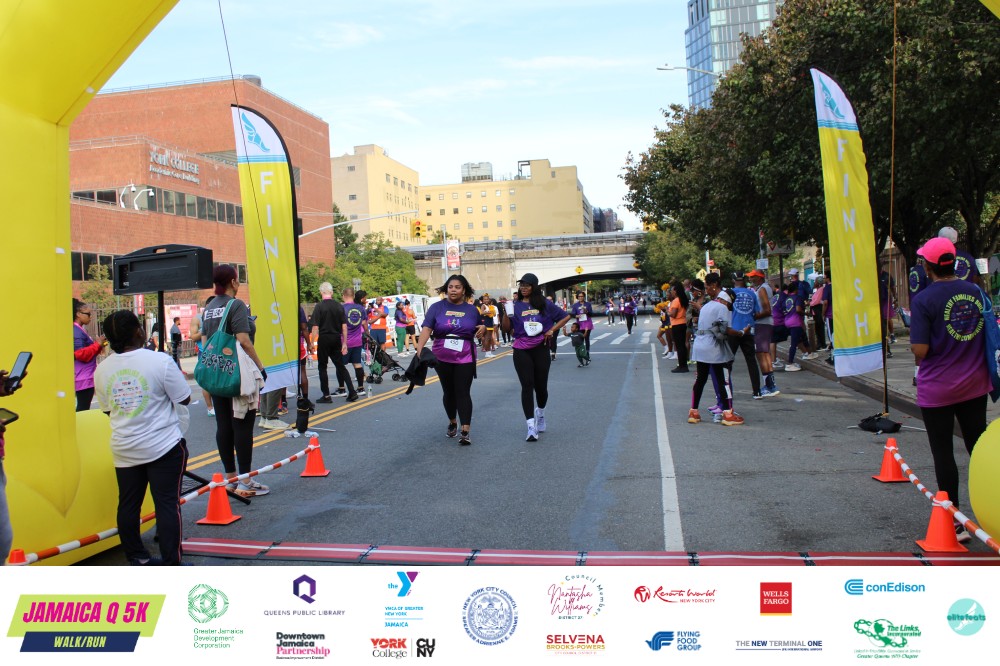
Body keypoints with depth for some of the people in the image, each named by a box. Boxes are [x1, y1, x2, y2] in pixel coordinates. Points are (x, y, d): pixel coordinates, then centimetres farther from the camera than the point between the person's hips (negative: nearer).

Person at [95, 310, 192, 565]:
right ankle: (171, 565, 2)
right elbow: (184, 399, -8)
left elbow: (106, 408, 11)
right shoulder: (160, 361, -15)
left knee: (128, 505, 14)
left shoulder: (102, 369, 0)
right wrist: (176, 372, 6)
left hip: (124, 450, 5)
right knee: (167, 505, 0)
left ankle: (137, 559, 25)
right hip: (164, 447, -4)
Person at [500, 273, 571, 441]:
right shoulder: (515, 305, 4)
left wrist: (552, 330, -2)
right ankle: (531, 427, -11)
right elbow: (507, 328, 1)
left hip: (541, 349, 1)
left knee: (541, 385, 9)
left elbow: (565, 316, 9)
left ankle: (540, 413, 40)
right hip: (522, 351, -1)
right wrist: (506, 313, -15)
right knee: (527, 385, -9)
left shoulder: (544, 303, 3)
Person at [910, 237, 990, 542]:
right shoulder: (976, 291, 0)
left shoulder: (923, 300, -17)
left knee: (943, 454, 6)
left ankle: (955, 522, 11)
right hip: (974, 384, 5)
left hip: (937, 389, -5)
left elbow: (920, 350, -19)